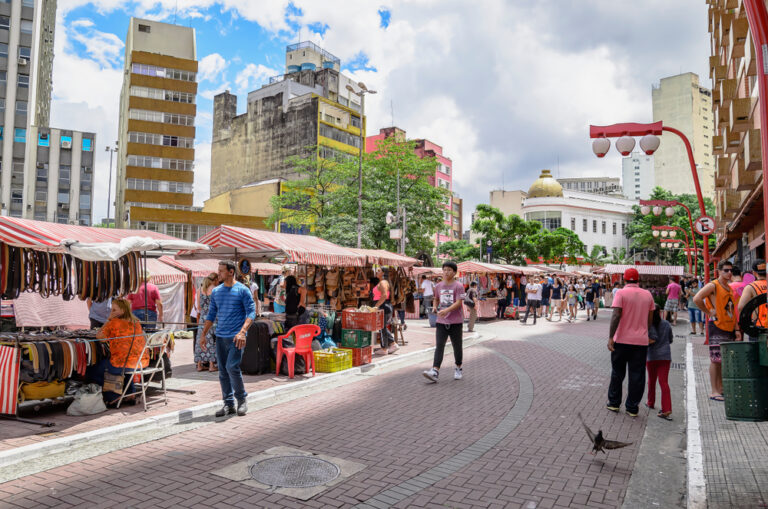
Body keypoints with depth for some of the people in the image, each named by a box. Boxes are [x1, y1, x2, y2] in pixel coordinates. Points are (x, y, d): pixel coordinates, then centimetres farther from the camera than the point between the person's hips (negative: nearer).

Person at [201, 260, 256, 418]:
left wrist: (242, 331, -21)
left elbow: (251, 312, -8)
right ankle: (228, 404, 17)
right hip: (220, 337, 6)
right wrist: (203, 335, 15)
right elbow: (211, 314, 19)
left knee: (232, 367, -13)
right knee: (223, 371, 7)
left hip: (235, 337, -6)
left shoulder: (242, 290, -5)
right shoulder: (216, 291, 12)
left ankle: (242, 400, 7)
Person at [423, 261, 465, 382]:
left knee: (457, 346, 10)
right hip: (441, 321, 4)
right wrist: (434, 307, 3)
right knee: (439, 346, -6)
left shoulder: (458, 286, -8)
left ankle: (458, 369, 29)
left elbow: (458, 303, -17)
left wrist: (446, 310, -30)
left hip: (456, 322, -3)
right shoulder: (439, 286, 8)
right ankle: (435, 371, -13)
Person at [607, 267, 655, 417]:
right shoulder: (648, 295, 5)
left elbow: (616, 316, -16)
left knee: (617, 373, 12)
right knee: (637, 375, 8)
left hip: (622, 340, -2)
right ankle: (632, 408, 12)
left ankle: (614, 403, 21)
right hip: (641, 341, 3)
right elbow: (650, 319, 8)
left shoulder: (621, 293, -8)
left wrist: (610, 337, -16)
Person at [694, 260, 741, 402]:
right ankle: (714, 391, -1)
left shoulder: (729, 288, 17)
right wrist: (709, 312, -14)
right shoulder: (713, 286, -8)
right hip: (717, 327, -8)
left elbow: (733, 311, 19)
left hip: (729, 329, 8)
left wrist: (736, 329, 13)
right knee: (716, 360, -6)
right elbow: (696, 299, -24)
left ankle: (721, 388, 20)